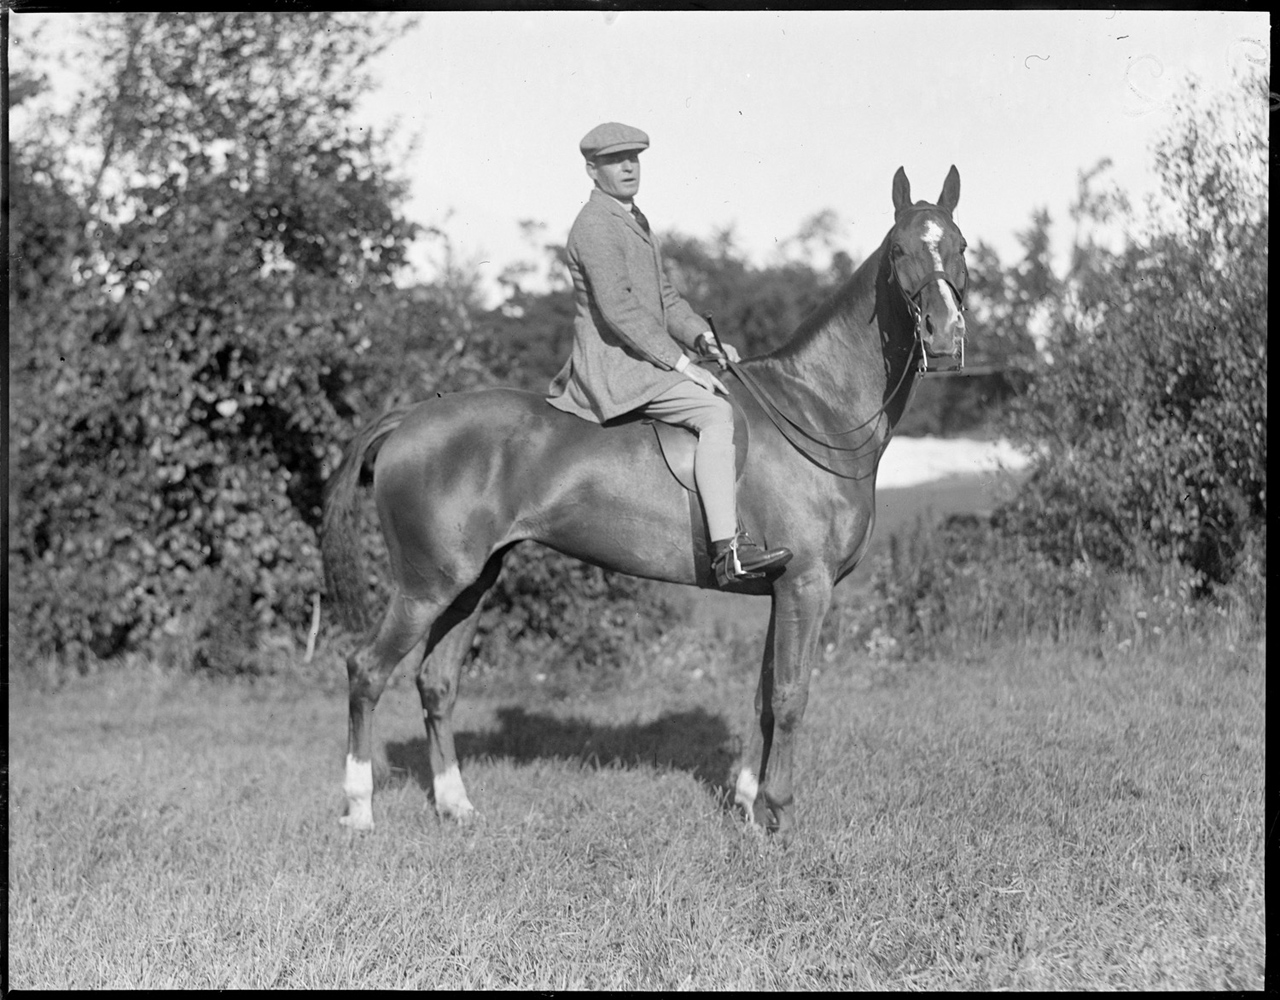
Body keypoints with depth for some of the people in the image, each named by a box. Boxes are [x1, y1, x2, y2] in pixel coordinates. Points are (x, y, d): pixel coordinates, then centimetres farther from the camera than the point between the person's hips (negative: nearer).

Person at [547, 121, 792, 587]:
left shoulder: (635, 221, 19)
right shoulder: (596, 225, -14)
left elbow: (665, 299, 22)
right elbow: (618, 309, -22)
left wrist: (702, 337, 4)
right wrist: (681, 363, -22)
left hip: (643, 360, 11)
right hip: (614, 364, -11)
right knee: (717, 413, -26)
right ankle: (728, 551, -35)